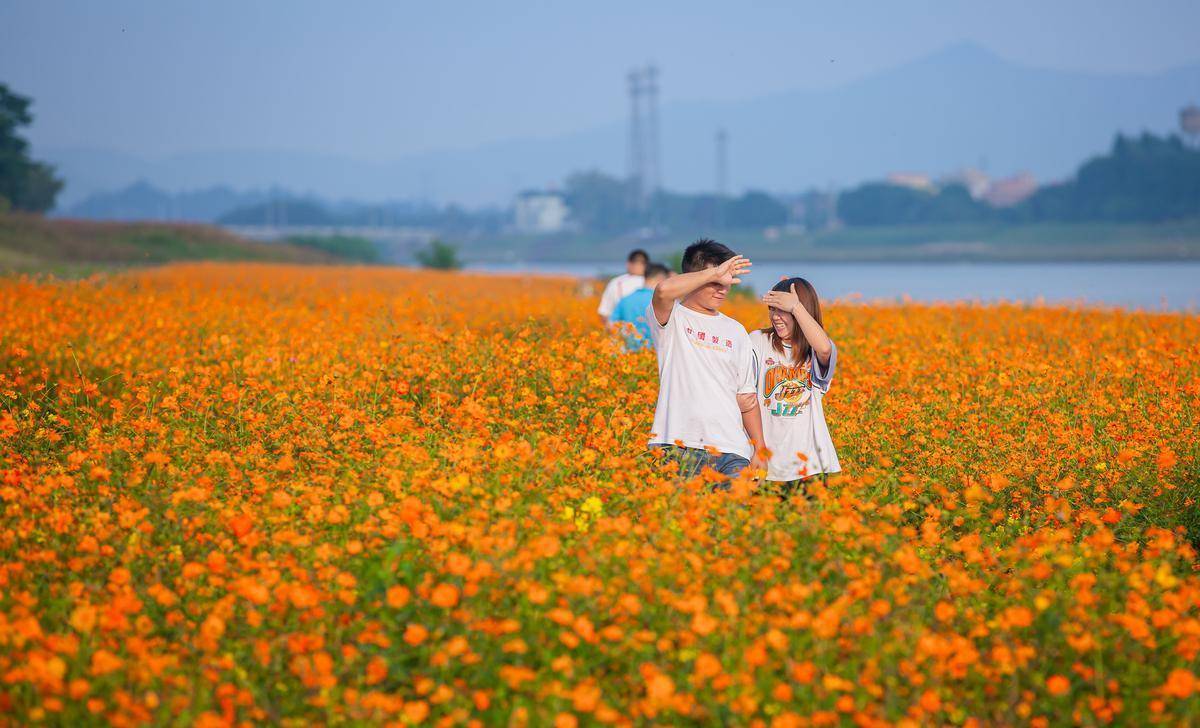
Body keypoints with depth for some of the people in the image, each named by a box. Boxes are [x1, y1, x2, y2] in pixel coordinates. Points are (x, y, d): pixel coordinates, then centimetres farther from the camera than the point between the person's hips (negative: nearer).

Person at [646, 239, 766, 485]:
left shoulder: (735, 332, 20)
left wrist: (760, 450, 12)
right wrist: (714, 273, -13)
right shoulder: (673, 319, 5)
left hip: (730, 449, 4)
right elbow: (663, 290, -21)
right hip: (677, 445, -4)